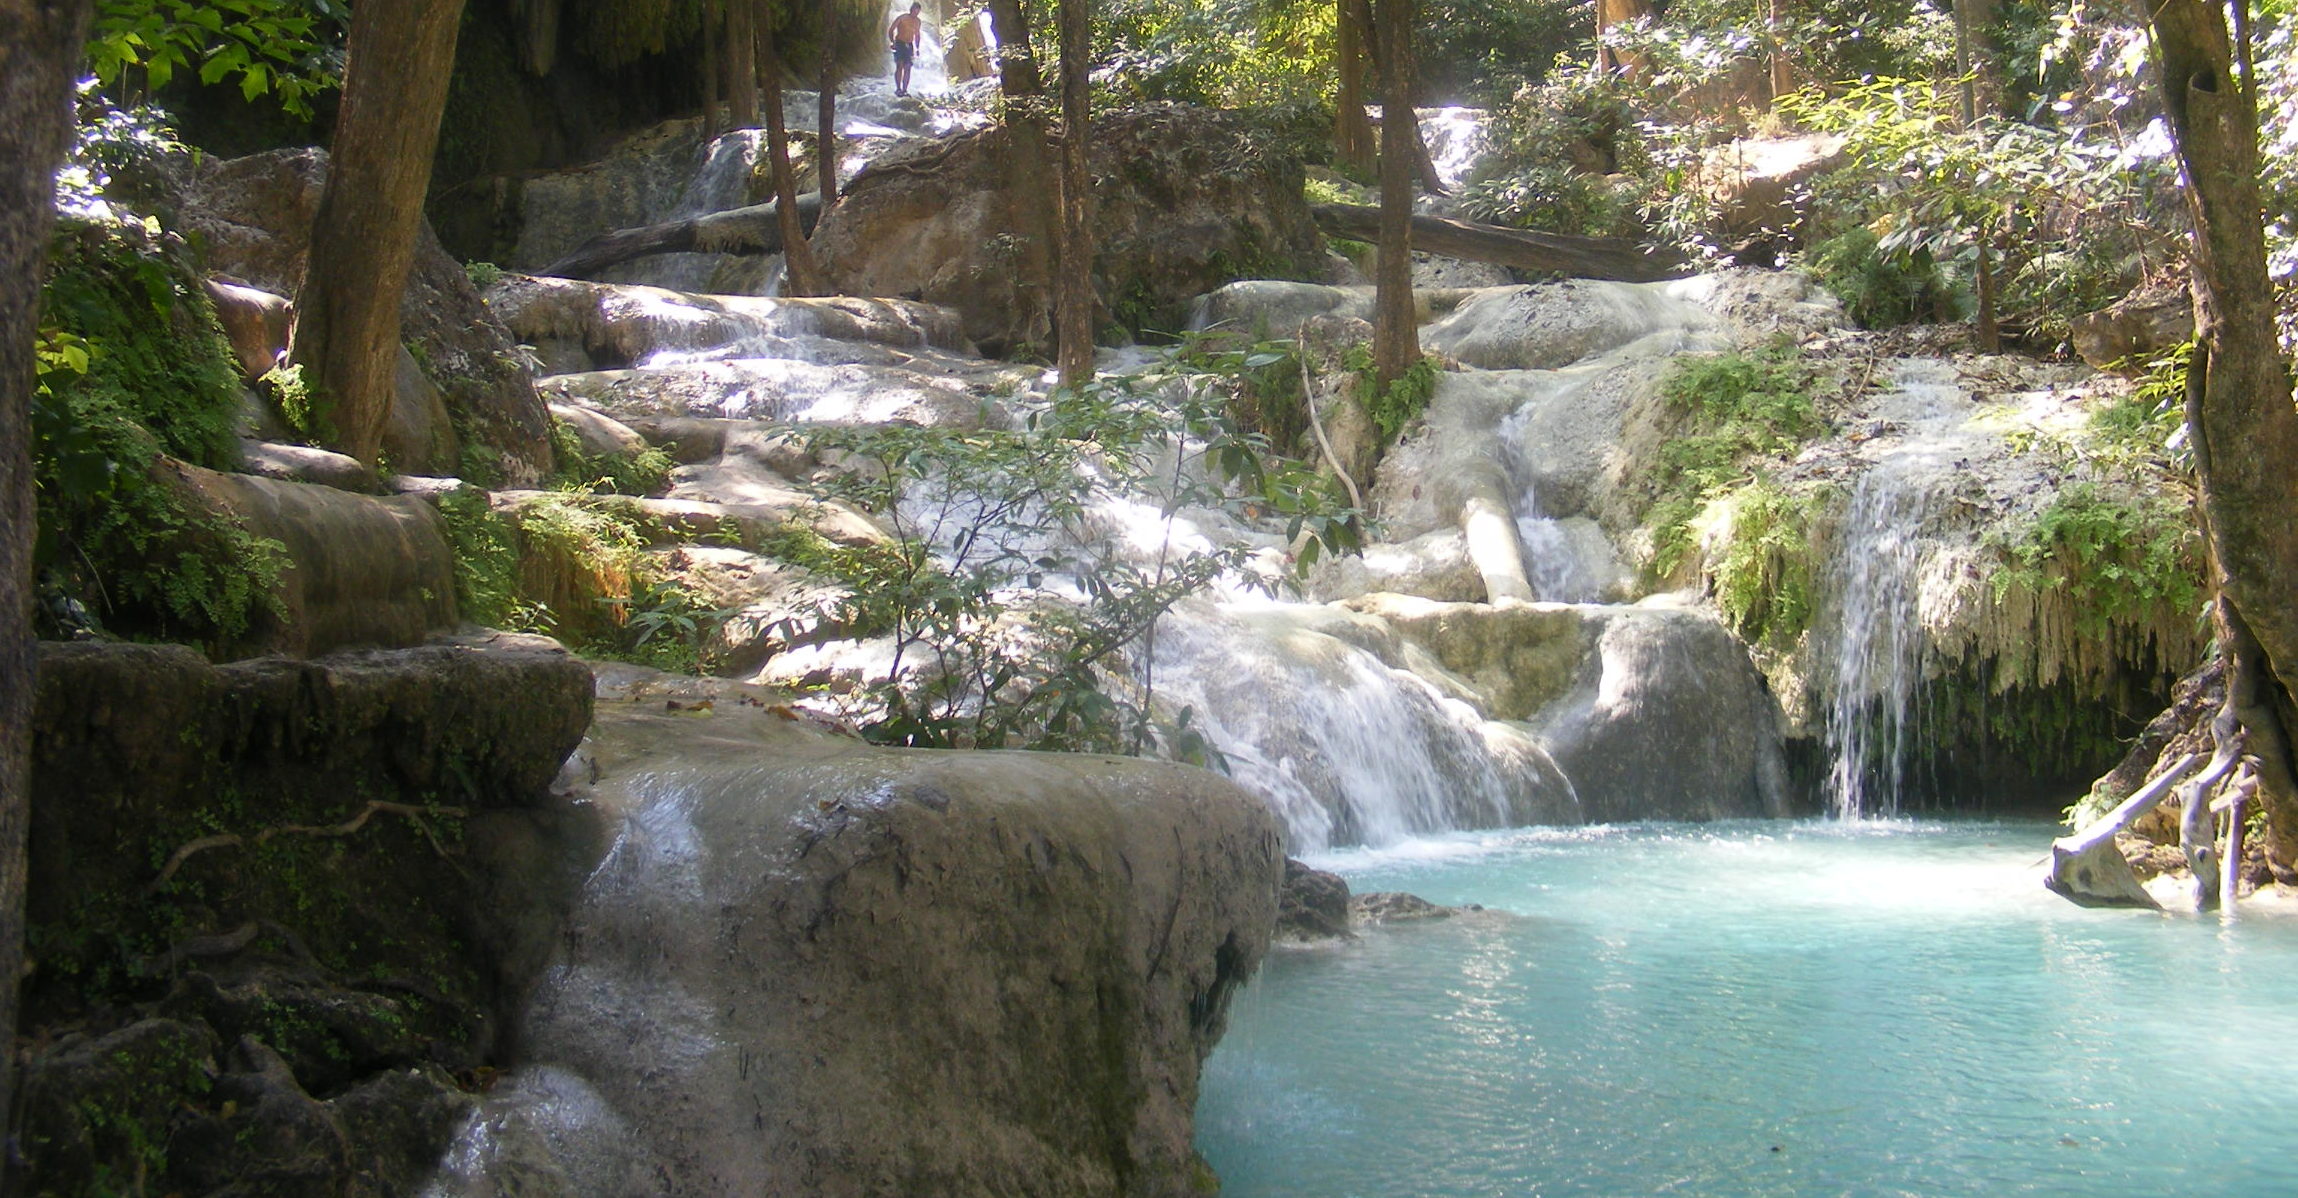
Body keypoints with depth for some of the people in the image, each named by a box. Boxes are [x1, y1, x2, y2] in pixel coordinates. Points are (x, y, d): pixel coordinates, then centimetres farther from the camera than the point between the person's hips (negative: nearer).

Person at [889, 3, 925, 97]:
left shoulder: (918, 21, 9)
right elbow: (891, 30, -2)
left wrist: (917, 49, 19)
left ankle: (904, 90, -1)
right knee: (900, 66, -14)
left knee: (907, 68, -2)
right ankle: (898, 89, -15)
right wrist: (892, 42, -11)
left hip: (909, 46, 4)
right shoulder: (902, 18, -7)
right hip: (899, 44, -4)